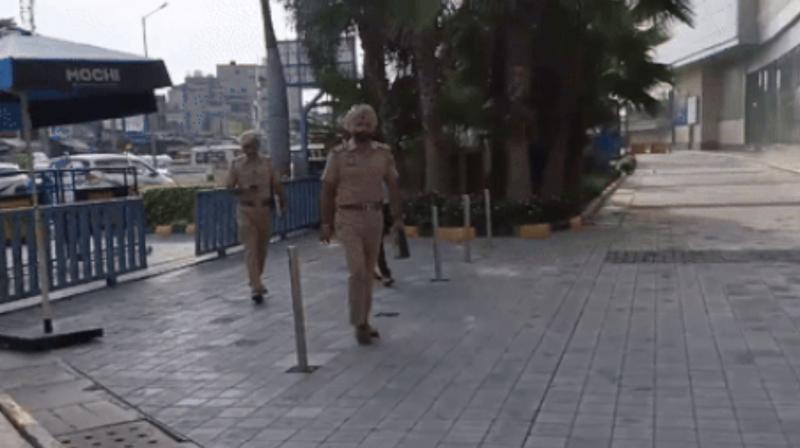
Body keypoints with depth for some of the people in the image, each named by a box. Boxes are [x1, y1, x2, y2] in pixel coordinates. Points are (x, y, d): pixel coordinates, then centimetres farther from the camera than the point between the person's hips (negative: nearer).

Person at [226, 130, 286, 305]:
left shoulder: (267, 162, 5)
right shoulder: (236, 164, 1)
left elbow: (276, 184, 6)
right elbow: (229, 187, 1)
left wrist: (283, 201, -4)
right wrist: (244, 189, -18)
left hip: (265, 209, 2)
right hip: (246, 210, -2)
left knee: (262, 248, 11)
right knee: (251, 249, -9)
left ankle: (256, 281, 31)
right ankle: (256, 288, -12)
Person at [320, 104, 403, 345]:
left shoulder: (383, 153, 4)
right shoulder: (338, 154, -3)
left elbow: (392, 186, 7)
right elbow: (328, 189, 0)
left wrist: (397, 217, -1)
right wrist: (326, 223, -3)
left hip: (375, 217, 3)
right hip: (348, 218, -3)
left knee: (368, 271, 10)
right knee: (358, 270, -12)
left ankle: (364, 321, 21)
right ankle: (358, 323, 1)